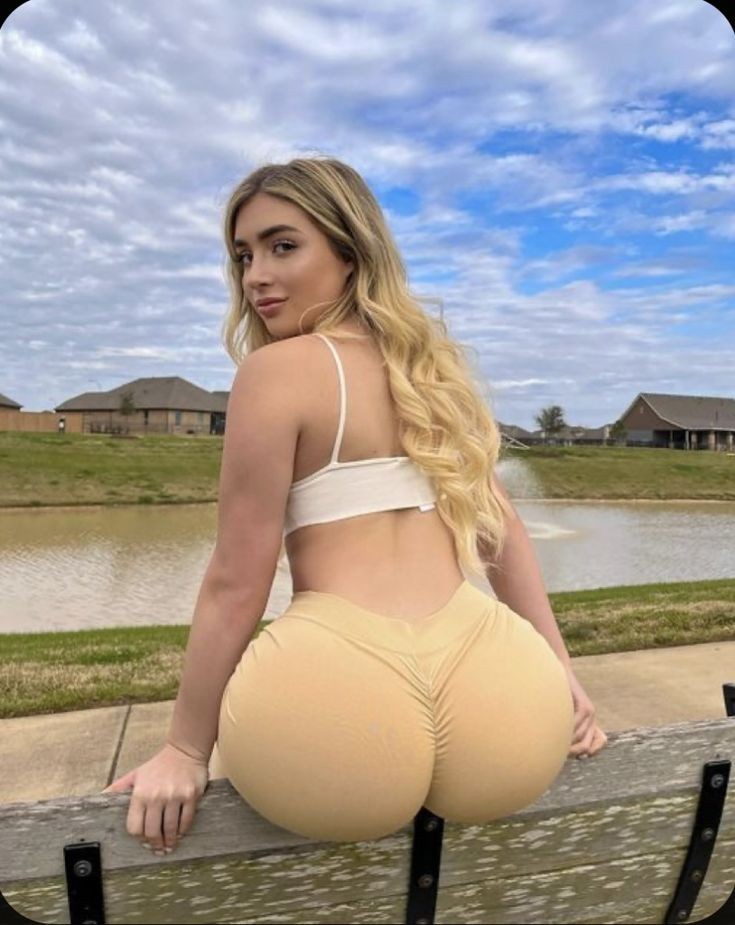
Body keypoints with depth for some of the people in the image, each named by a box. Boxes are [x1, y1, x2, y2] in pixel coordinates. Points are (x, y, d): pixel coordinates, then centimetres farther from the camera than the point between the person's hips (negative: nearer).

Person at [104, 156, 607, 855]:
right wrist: (561, 678, 20)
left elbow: (234, 585, -3)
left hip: (339, 699, -4)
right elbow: (502, 530, 16)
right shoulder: (436, 366, 17)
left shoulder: (277, 370, -2)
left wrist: (184, 752, 7)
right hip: (488, 717, 5)